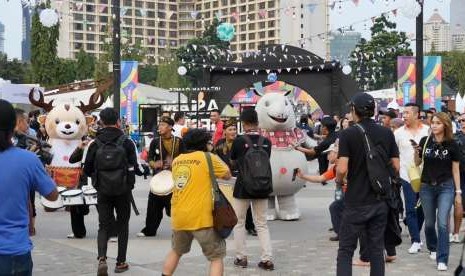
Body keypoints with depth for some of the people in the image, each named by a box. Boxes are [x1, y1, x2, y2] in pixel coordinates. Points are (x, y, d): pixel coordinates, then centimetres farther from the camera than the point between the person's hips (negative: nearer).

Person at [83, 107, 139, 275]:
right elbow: (134, 167, -10)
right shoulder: (127, 142, -9)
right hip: (123, 191, -1)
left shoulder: (95, 144, -4)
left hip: (103, 191, 1)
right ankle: (120, 262, 18)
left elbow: (87, 170, -1)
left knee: (104, 226, 8)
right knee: (122, 226, 14)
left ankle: (102, 258, -14)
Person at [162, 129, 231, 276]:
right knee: (217, 257, 4)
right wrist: (217, 159, 21)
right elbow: (227, 175, 7)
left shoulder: (177, 160, 10)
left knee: (176, 251, 27)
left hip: (178, 217, 6)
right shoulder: (208, 158, -5)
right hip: (201, 218, -5)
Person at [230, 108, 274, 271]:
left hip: (243, 187, -3)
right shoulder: (266, 142, -3)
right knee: (262, 224, 10)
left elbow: (232, 161, 7)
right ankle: (267, 259, 3)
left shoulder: (239, 141, -10)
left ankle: (241, 257, 15)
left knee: (239, 223, 13)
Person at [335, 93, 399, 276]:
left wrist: (338, 181, 3)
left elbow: (342, 169, -17)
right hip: (380, 201, 4)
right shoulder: (387, 134, 3)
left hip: (356, 202, -4)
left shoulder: (348, 134, -10)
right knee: (377, 248, 12)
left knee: (346, 250, 4)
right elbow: (396, 166, 4)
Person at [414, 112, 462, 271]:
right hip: (427, 187, 2)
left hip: (446, 187, -2)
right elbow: (417, 163, 9)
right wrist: (416, 152, -12)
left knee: (443, 223, -10)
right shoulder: (425, 141, -2)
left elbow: (456, 169, 0)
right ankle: (433, 249, 39)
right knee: (429, 222, 15)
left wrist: (458, 192, -2)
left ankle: (442, 259, -6)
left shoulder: (452, 145, -5)